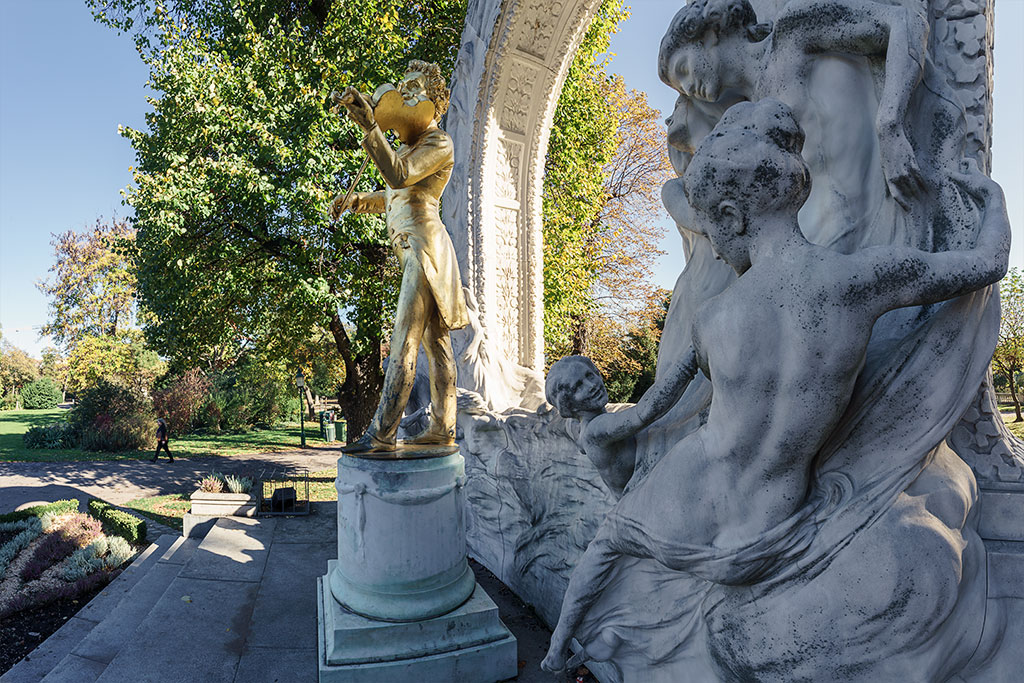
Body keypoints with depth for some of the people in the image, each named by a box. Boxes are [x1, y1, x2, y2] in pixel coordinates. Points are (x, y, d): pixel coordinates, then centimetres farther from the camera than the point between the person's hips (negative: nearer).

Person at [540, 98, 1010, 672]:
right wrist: (991, 195, 20)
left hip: (684, 516, 0)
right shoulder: (860, 278, -20)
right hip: (755, 547, 1)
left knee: (606, 540, 33)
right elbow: (990, 263, -1)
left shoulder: (710, 318, -16)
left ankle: (558, 652, 54)